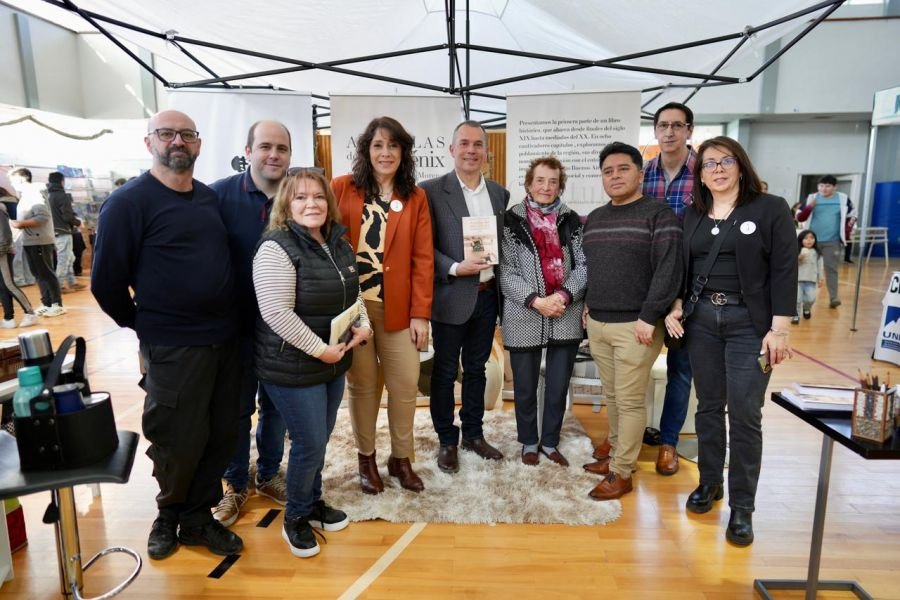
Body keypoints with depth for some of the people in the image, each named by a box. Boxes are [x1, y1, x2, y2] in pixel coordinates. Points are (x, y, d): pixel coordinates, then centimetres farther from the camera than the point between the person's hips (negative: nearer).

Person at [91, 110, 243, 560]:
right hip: (172, 347, -6)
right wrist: (143, 324, 2)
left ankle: (197, 518, 32)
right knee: (180, 443, 7)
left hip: (224, 338, 6)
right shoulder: (128, 202, -9)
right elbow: (106, 281, -9)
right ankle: (170, 515, 35)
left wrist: (225, 319, 13)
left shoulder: (210, 197, 10)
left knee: (223, 435, 12)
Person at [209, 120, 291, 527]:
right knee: (236, 407, 14)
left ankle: (268, 474, 38)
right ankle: (235, 484, 33)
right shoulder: (220, 196, -8)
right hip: (236, 325, -1)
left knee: (276, 405, 17)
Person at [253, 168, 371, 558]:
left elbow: (353, 293, 17)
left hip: (335, 363, 8)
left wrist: (364, 325, 0)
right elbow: (277, 313, -25)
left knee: (320, 439, 19)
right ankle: (295, 518, 24)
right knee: (310, 444, 0)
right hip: (293, 368, -7)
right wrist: (319, 349, -22)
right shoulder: (277, 248, -18)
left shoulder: (339, 243, 6)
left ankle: (313, 502, 40)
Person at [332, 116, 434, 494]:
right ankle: (366, 459, 29)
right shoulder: (342, 189, 0)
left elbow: (422, 259, 2)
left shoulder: (415, 198, 6)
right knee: (362, 385, 9)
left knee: (406, 385, 5)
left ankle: (401, 458, 26)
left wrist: (421, 313, -4)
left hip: (398, 308, 2)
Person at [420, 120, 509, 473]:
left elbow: (504, 243, 12)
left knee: (476, 368, 17)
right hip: (452, 296, -4)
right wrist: (455, 268, -20)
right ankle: (447, 441, 25)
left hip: (488, 295, 5)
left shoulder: (500, 193, 9)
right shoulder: (432, 190, -7)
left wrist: (502, 284, 3)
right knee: (445, 371, 8)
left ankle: (473, 434, 33)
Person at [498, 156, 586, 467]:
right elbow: (507, 272, -6)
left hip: (566, 317, 3)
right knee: (525, 388, 10)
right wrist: (536, 301, -17)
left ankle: (550, 442, 30)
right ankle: (529, 442, 30)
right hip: (525, 318, -2)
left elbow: (584, 265, 2)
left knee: (558, 387, 12)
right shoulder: (512, 220, -1)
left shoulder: (572, 220, 7)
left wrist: (564, 296, -14)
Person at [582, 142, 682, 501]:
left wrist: (649, 317, -18)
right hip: (597, 324, 6)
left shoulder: (659, 215, -6)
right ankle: (617, 455, 30)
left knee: (630, 401, 0)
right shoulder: (594, 219, 15)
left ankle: (621, 473, 11)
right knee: (612, 397, 15)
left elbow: (669, 269, -14)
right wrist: (588, 304, 14)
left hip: (635, 326, -6)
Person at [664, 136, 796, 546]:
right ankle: (709, 482, 28)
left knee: (744, 414, -1)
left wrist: (779, 329, -12)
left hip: (750, 323, -3)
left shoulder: (771, 209, -2)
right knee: (709, 406, 12)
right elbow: (679, 267, 12)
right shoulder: (691, 215, 9)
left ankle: (742, 506, 12)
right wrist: (675, 306, -3)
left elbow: (784, 271, -7)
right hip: (700, 319, 4)